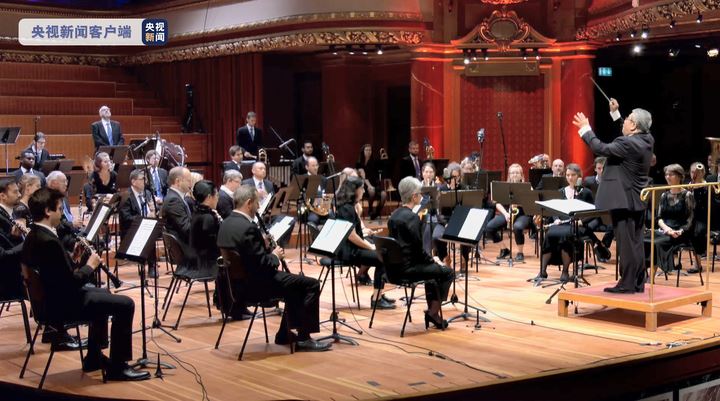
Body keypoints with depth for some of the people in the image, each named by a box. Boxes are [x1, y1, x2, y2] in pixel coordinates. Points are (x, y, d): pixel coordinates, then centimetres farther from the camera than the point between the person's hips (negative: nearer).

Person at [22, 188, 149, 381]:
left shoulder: (33, 237, 5)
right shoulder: (49, 241, -27)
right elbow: (72, 282, -25)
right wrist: (90, 265, -9)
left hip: (50, 298, 11)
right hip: (63, 305, -11)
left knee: (104, 293, 32)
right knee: (125, 304, -8)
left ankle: (94, 357, 35)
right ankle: (117, 366, 1)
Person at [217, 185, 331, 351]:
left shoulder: (226, 223, 5)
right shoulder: (248, 228, -25)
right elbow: (263, 264, -25)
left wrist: (266, 248, 8)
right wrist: (275, 256, -6)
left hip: (240, 279, 10)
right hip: (255, 284, -10)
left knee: (297, 282, 26)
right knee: (311, 285, -4)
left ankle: (285, 334, 29)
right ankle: (303, 338, 2)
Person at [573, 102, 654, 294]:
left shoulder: (628, 143, -21)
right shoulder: (646, 140, 6)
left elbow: (600, 148, -22)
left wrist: (585, 129, -11)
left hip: (624, 200, -9)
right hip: (636, 200, 9)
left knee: (626, 243, -5)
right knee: (635, 243, 12)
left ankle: (627, 284, -1)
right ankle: (638, 283, 16)